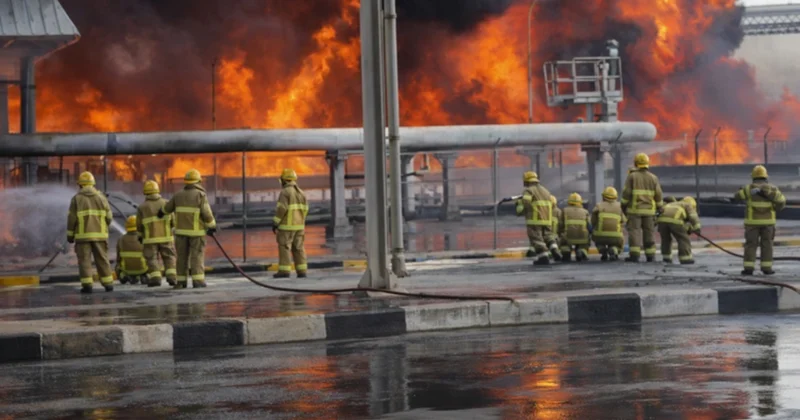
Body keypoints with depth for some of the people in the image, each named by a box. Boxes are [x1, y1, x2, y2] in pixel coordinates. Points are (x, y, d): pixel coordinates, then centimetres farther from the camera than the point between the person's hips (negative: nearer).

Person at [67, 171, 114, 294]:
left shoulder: (76, 199, -3)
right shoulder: (101, 197, 3)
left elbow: (71, 218, -6)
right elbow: (108, 216, 4)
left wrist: (70, 235, 2)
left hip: (82, 234, -2)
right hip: (99, 234, 2)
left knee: (84, 260, 1)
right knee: (102, 260, 9)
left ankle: (87, 285, -6)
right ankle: (108, 284, 8)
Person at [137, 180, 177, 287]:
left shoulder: (142, 207, -4)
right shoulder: (166, 204, -1)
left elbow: (139, 225, 0)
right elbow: (173, 220, 2)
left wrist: (140, 235, 18)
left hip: (150, 238, -1)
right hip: (166, 237, 1)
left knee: (152, 259, 6)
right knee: (169, 258, 10)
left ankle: (155, 279, -6)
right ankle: (172, 277, -4)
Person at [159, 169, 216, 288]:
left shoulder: (179, 195, 5)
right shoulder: (200, 195, -10)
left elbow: (168, 207, 19)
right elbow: (207, 214, -15)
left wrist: (161, 213, 40)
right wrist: (212, 226, -2)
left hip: (181, 230, 4)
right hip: (196, 231, -4)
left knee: (182, 256, 9)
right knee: (197, 256, -2)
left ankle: (181, 281, 7)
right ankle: (197, 281, -9)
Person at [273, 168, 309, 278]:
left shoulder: (285, 192, -12)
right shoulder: (300, 192, 10)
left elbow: (281, 209, -18)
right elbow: (304, 209, 11)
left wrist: (275, 223, -14)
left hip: (287, 225, -7)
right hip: (298, 225, 7)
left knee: (284, 248, -4)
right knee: (298, 248, 8)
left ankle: (284, 271, -9)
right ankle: (302, 270, 2)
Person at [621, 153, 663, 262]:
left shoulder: (632, 176, -5)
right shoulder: (653, 178, 3)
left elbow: (626, 193, -8)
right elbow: (658, 195, 2)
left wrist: (624, 206, 1)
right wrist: (659, 208, 11)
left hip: (634, 209, -3)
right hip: (649, 210, 3)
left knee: (634, 232, -4)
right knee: (649, 233, 8)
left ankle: (635, 255, -12)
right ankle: (650, 255, 5)